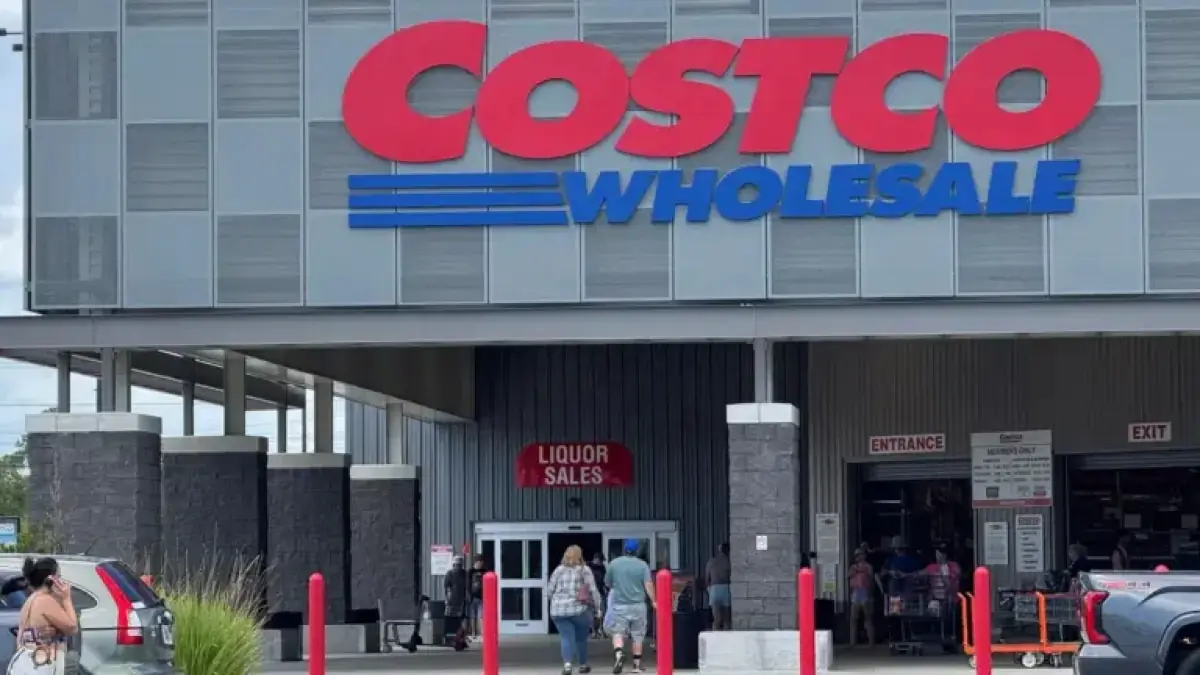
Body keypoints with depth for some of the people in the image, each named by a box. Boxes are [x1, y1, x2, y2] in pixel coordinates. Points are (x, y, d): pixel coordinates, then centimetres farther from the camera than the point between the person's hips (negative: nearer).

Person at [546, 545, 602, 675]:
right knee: (581, 638, 15)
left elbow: (549, 591, 10)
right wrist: (597, 608, 7)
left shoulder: (558, 570, 8)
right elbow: (593, 590, -2)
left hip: (559, 610, 1)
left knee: (566, 637, 0)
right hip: (579, 609, -1)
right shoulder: (584, 570, 1)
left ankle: (567, 664, -20)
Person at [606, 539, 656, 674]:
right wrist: (653, 601, -6)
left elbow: (607, 583, 11)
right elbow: (648, 585, -11)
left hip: (619, 604, 0)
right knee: (637, 635, 10)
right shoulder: (642, 565, -3)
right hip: (638, 605, 0)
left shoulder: (614, 564, 1)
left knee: (617, 632, 0)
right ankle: (637, 664, 14)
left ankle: (618, 654, -27)